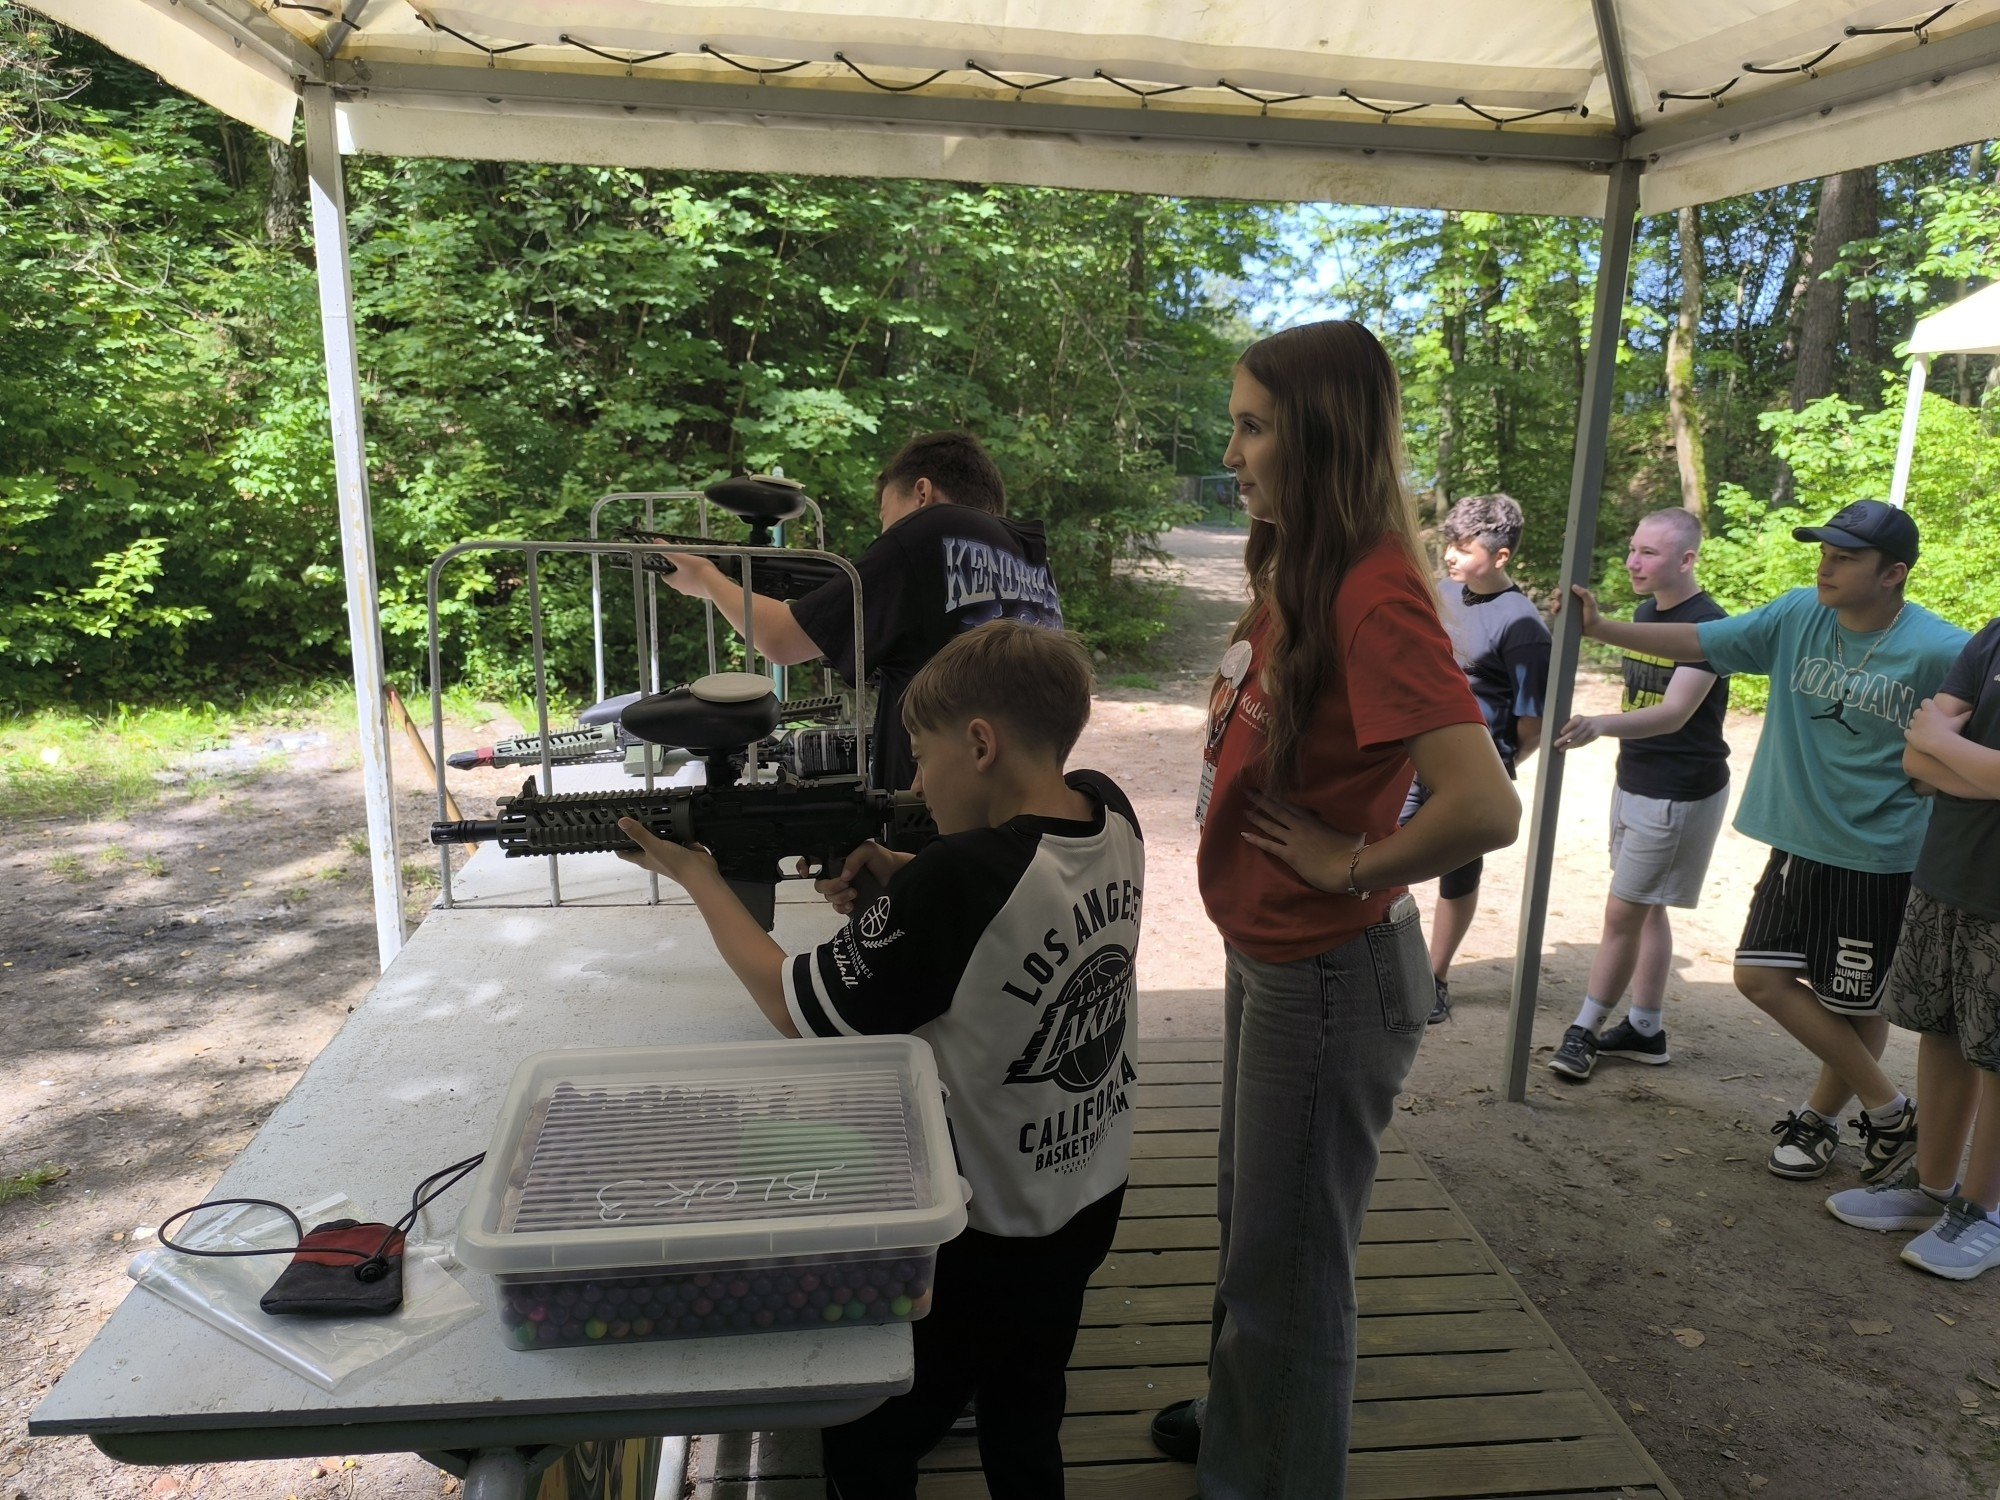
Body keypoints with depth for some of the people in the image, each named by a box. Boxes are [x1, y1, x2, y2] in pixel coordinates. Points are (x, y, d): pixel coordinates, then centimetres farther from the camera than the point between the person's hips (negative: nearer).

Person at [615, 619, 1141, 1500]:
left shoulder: (960, 878, -33)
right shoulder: (1110, 816, -9)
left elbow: (792, 1005, -20)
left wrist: (693, 873, -8)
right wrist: (900, 876, -7)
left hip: (978, 1238, -7)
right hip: (1089, 1201, 8)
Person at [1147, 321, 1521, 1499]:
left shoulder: (1375, 593, -25)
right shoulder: (1300, 576, 5)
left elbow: (1486, 807, -34)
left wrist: (1354, 864, -20)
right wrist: (1237, 707, 2)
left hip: (1329, 972, -9)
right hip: (1269, 951, 10)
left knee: (1290, 1259, 11)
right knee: (1253, 1223, 27)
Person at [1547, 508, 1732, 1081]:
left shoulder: (1707, 624, -19)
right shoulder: (1646, 612, 8)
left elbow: (1674, 712, -31)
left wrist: (1601, 725, -47)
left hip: (1680, 795, -9)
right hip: (1635, 784, 9)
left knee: (1623, 911, -3)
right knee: (1647, 908, 14)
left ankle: (1585, 1030, 8)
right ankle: (1646, 1029, 24)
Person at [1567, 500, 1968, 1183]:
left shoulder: (1937, 652, -15)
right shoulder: (1799, 616, -2)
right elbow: (1700, 641, 0)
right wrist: (1603, 628, -8)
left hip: (1881, 858, -6)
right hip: (1799, 843, 6)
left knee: (1853, 1005, 6)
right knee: (1762, 978, 8)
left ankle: (1820, 1116, 31)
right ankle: (1890, 1110, 25)